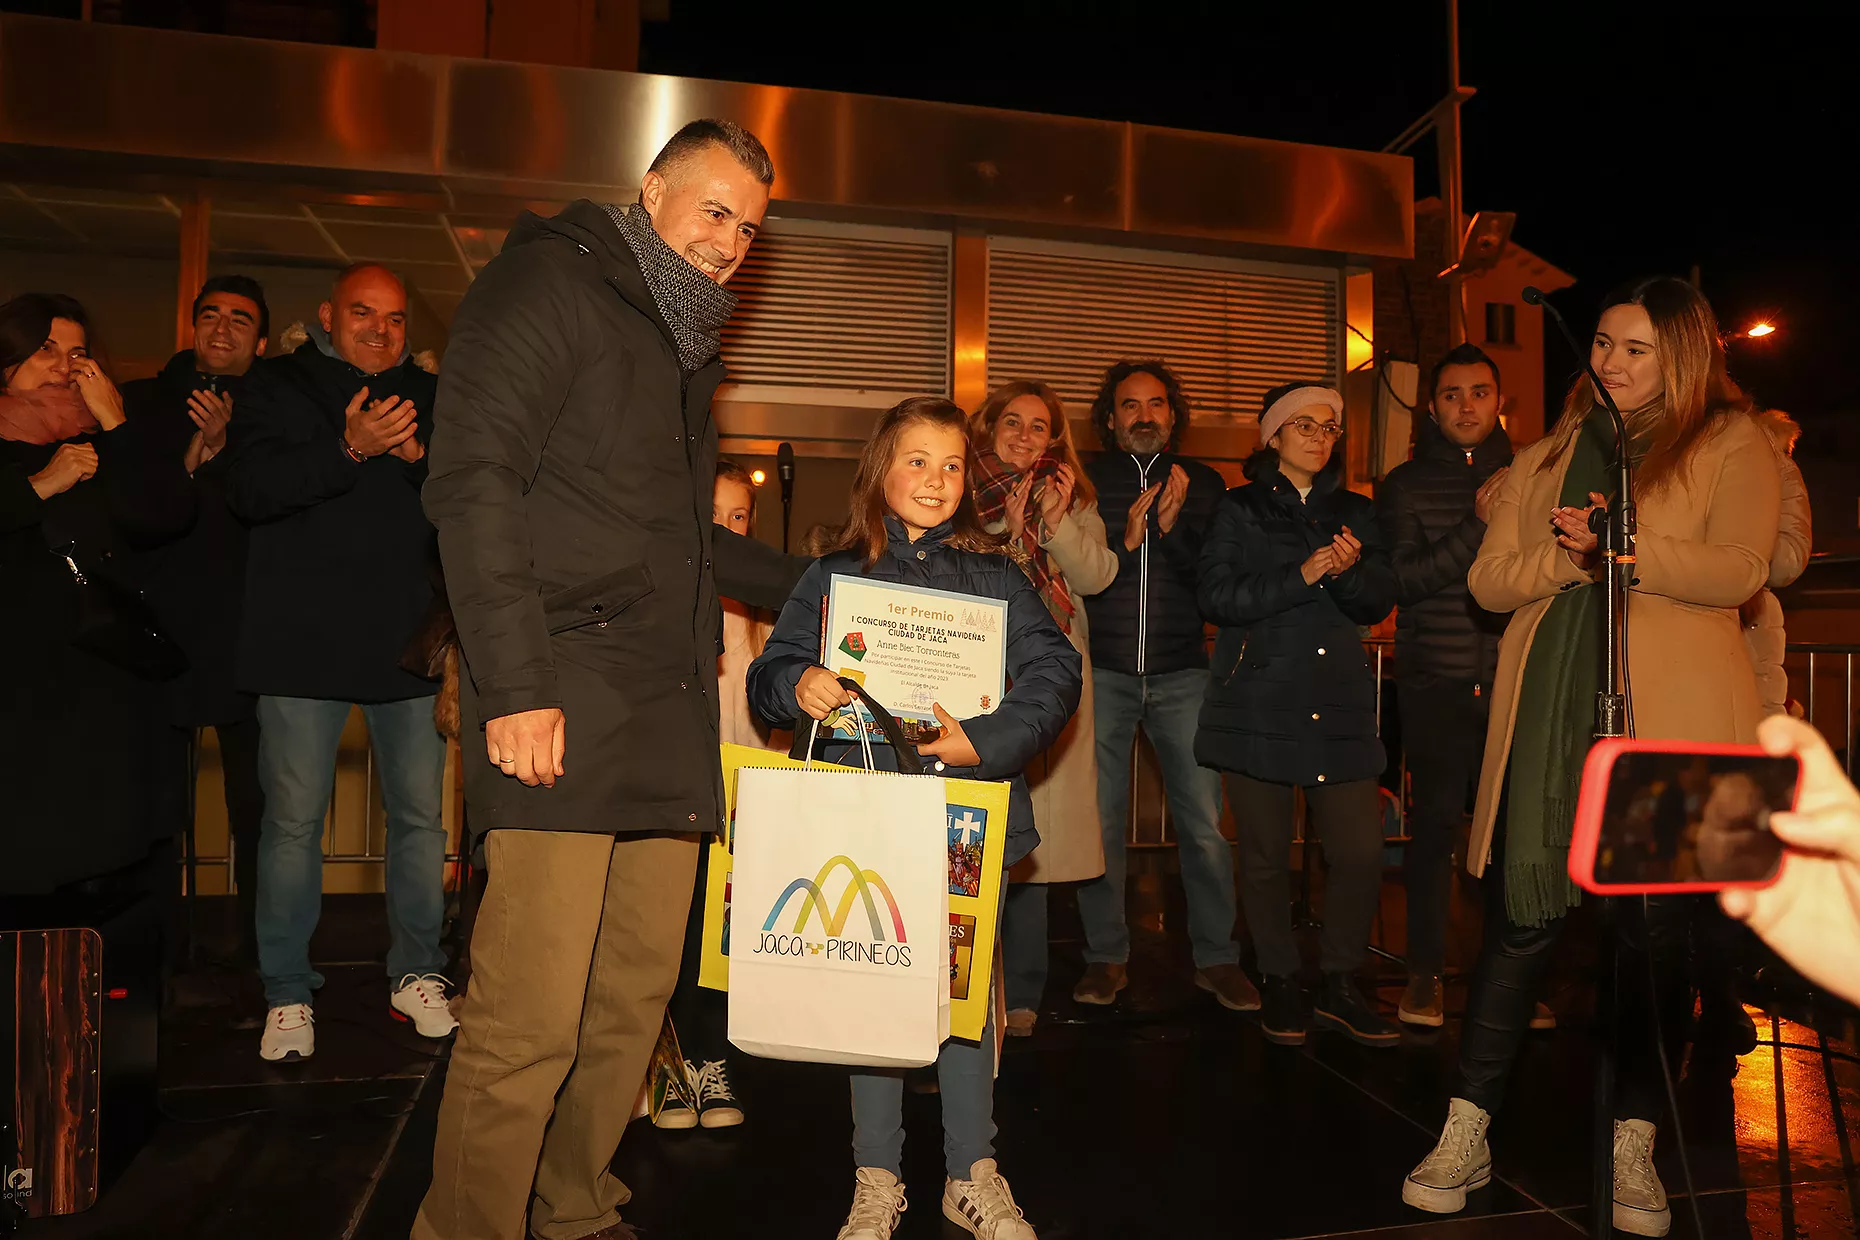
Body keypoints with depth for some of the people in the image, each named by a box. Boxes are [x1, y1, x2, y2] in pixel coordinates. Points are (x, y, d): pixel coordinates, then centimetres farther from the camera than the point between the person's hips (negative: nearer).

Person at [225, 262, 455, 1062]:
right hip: (305, 638, -2)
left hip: (409, 638, 2)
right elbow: (250, 492, -7)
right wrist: (349, 450, -18)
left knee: (419, 814, 4)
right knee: (293, 820, 0)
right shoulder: (277, 388, 9)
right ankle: (288, 995, 14)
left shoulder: (428, 397, 15)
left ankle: (416, 975, 19)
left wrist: (418, 456, -11)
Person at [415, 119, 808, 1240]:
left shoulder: (686, 343, 25)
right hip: (566, 708, -8)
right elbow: (472, 479, -12)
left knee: (638, 998, 10)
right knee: (532, 1018, -7)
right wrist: (513, 684, -19)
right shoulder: (553, 282, 1)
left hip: (669, 716, 8)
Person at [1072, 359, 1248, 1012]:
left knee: (1205, 822, 0)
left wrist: (1174, 528, -12)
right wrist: (1125, 542, -13)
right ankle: (1106, 956, 18)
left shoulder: (1203, 483, 11)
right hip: (1102, 671, -1)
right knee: (1100, 820, 3)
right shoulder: (1085, 481, 8)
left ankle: (1217, 956, 16)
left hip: (1181, 673, 1)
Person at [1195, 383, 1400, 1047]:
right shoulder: (1240, 510, 8)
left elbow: (1380, 602, 10)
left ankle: (1340, 985, 15)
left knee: (1361, 851, -4)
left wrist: (1348, 571, -11)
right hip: (1258, 701, -3)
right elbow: (1218, 595, -5)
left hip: (1340, 704, 3)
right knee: (1266, 853, 2)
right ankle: (1280, 984, 19)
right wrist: (1302, 576, -14)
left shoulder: (1355, 512, 18)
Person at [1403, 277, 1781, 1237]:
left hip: (1670, 715, -2)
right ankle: (1466, 1137, 10)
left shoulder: (1731, 446, 9)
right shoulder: (1548, 457, 19)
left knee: (1654, 926, 4)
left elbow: (1739, 571, -7)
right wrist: (1561, 557, -7)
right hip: (1548, 707, 2)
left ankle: (1635, 1148, 20)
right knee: (1519, 915, 1)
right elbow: (1487, 579, 11)